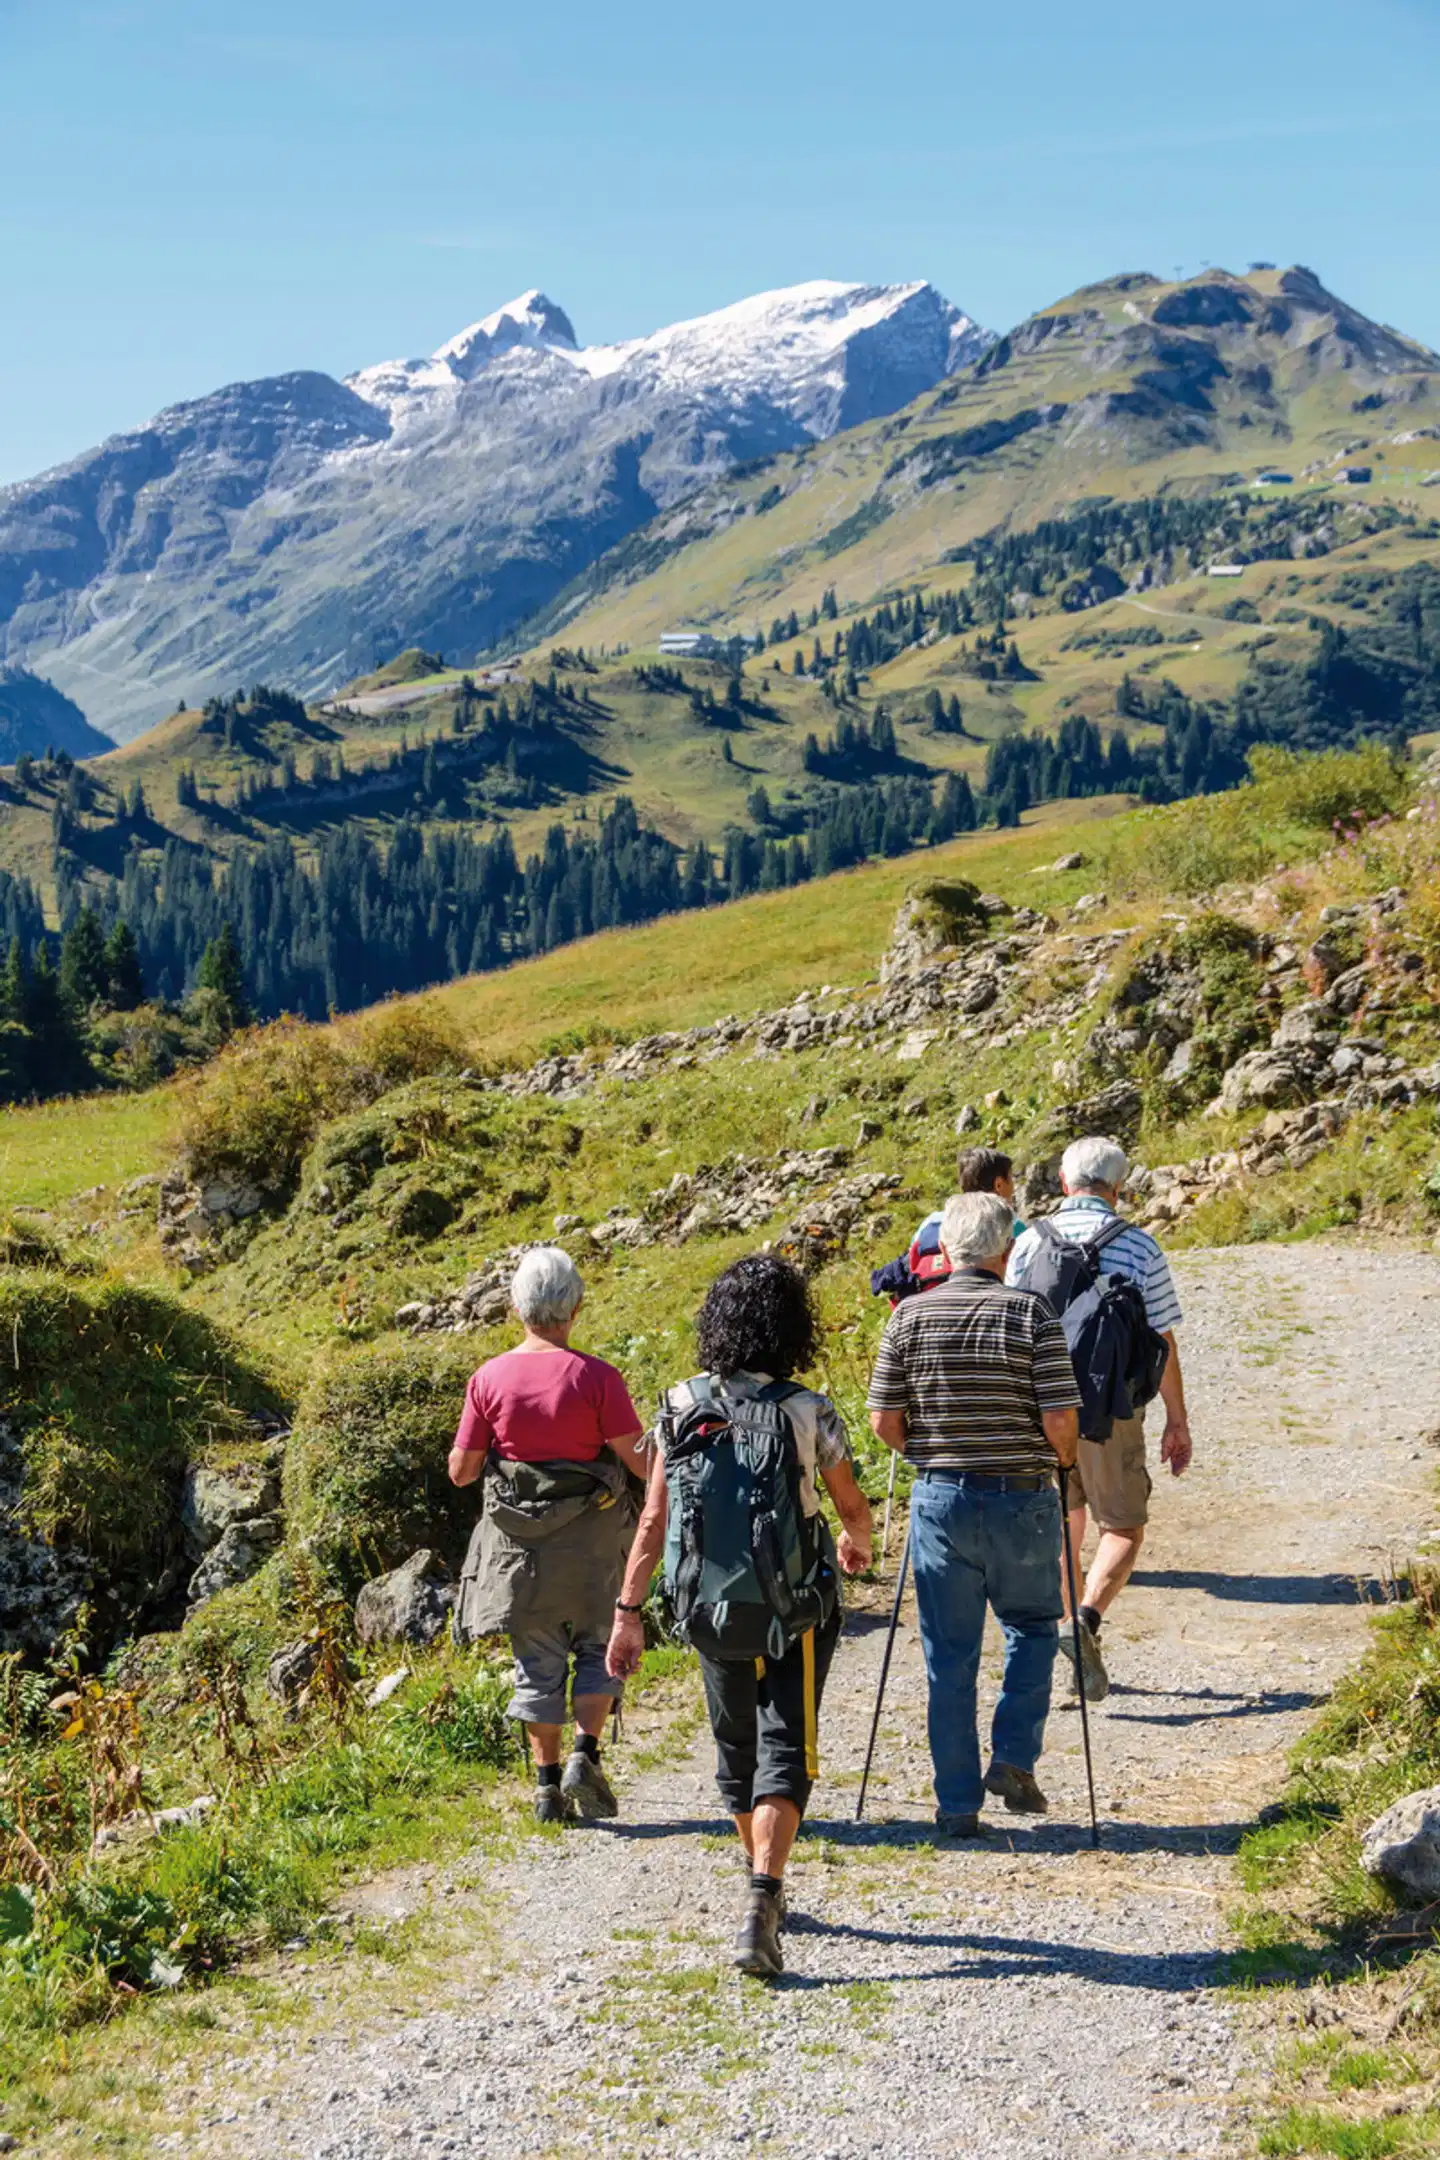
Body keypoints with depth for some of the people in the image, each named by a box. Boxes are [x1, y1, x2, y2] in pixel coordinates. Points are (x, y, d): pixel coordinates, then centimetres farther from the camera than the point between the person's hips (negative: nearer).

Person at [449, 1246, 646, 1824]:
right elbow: (640, 1462, -13)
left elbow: (460, 1471, -3)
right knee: (598, 1650, 16)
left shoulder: (490, 1378, -7)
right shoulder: (596, 1376, -14)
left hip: (518, 1541, 2)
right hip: (591, 1541, -2)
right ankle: (585, 1756, -1)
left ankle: (548, 1785, 15)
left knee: (538, 1665, 13)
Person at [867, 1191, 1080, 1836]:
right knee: (1031, 1626, 21)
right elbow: (1061, 1421, -12)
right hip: (1021, 1499, -1)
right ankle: (1014, 1758, 7)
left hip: (939, 1498, 2)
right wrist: (1062, 1461, 10)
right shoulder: (1031, 1315, -9)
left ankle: (957, 1804, 13)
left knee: (949, 1655, 9)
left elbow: (884, 1421, -1)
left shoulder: (909, 1316, -2)